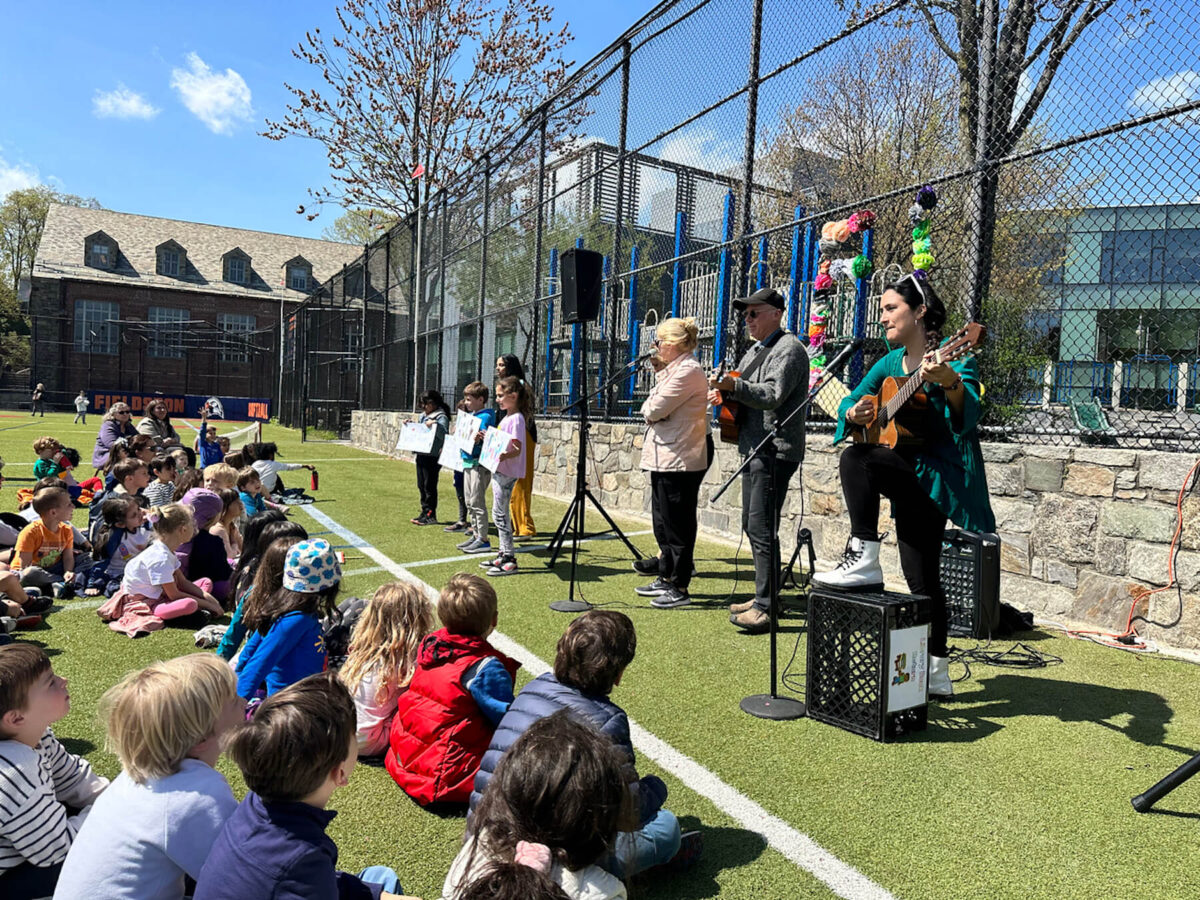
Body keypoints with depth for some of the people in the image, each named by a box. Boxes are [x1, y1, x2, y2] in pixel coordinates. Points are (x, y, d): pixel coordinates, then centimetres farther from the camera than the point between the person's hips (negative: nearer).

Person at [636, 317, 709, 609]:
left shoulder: (688, 371, -15)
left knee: (677, 524, -2)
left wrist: (649, 409, 1)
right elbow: (650, 410, 17)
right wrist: (652, 411, -3)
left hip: (680, 460, -10)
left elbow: (654, 409, -18)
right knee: (662, 521, 16)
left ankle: (680, 587, 7)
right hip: (664, 456, 10)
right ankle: (666, 578, 27)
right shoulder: (672, 370, 18)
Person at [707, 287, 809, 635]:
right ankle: (762, 598, 23)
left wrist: (733, 385, -32)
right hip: (755, 449, 10)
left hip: (775, 450, -10)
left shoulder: (789, 349, -8)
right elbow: (745, 392, 29)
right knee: (751, 525, 14)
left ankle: (766, 608, -8)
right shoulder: (756, 351, 21)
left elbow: (772, 396, -20)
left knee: (761, 528, -12)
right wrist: (723, 395, 8)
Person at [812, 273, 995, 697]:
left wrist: (950, 381, -46)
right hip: (910, 480, 8)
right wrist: (855, 413, -12)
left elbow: (969, 413, -25)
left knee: (857, 459, -27)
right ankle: (936, 675, 22)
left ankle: (863, 560, -18)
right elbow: (850, 400, 12)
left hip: (943, 476, -8)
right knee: (921, 577, 10)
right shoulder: (890, 363, 13)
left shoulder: (952, 353, -10)